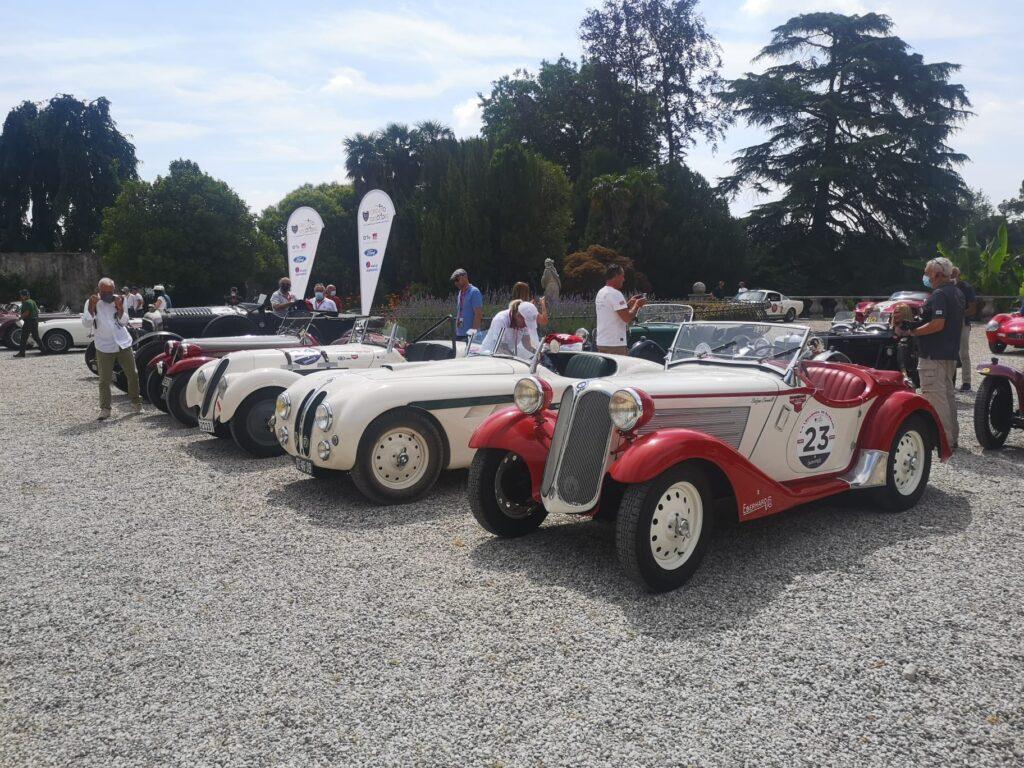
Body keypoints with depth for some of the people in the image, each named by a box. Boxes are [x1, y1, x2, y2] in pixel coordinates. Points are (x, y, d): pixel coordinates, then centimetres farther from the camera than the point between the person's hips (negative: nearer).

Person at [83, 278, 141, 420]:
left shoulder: (118, 300, 1)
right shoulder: (91, 302, -5)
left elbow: (124, 322, -1)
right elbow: (86, 324, -13)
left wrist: (120, 308, -18)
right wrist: (92, 307, -26)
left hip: (123, 344, 2)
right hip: (104, 348, -2)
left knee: (133, 375, 8)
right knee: (104, 380, -3)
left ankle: (136, 403, 23)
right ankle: (105, 409, 3)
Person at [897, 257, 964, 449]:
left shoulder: (939, 294, -16)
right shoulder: (957, 293, 15)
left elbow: (938, 324, -26)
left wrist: (910, 332, -21)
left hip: (934, 355, -11)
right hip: (951, 353, 11)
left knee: (935, 397, -7)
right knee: (947, 393, 17)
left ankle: (944, 439, -6)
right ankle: (952, 436, 25)